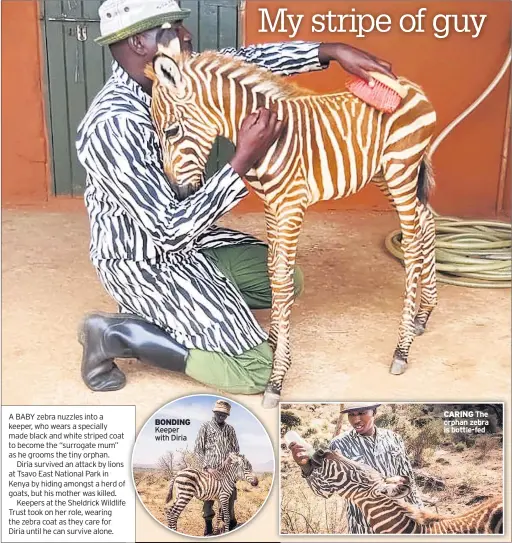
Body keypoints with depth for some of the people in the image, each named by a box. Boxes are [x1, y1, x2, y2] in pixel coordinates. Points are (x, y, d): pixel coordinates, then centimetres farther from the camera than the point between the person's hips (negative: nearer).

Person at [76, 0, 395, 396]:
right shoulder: (114, 124, -30)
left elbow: (246, 60, 1)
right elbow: (170, 231, -31)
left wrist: (332, 50, -8)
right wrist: (245, 161, -34)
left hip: (185, 242, 9)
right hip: (144, 264, -9)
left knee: (287, 282, 19)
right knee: (254, 370, -12)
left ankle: (153, 313, 13)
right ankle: (117, 334, -3)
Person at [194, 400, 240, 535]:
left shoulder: (230, 429, 9)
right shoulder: (205, 427, -1)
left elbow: (236, 450, 12)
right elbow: (198, 449, -4)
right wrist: (207, 467, -14)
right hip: (211, 470, -3)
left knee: (230, 497, 8)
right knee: (208, 498, 2)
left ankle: (231, 522, 26)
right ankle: (208, 527, 14)